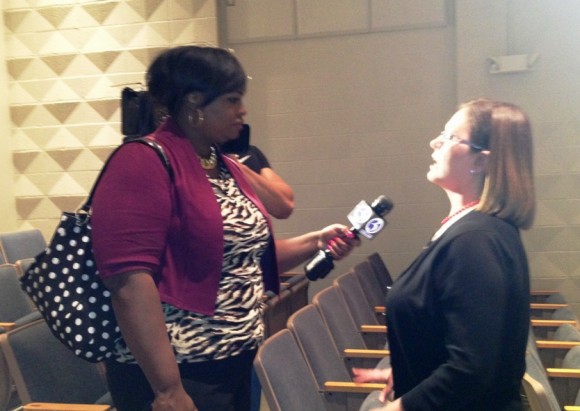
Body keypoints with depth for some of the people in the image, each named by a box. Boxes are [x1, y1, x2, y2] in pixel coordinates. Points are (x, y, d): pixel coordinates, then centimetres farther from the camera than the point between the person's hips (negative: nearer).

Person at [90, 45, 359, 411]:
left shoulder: (226, 167, 10)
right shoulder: (145, 162, -15)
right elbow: (130, 281, -23)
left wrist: (314, 242, 3)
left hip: (238, 362, 9)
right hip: (178, 372, -8)